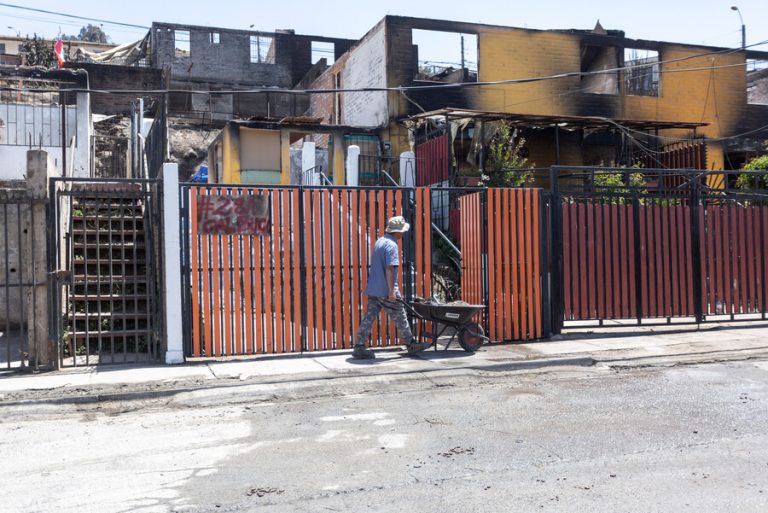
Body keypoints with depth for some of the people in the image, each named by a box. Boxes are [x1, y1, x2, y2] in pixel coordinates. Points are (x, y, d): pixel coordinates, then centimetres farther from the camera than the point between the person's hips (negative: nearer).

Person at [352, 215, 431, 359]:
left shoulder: (380, 241, 15)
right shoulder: (392, 245, -15)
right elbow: (389, 269, -23)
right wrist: (392, 291, -23)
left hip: (373, 289, 8)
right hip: (386, 290, -8)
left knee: (368, 318, 5)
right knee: (400, 319, 6)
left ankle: (359, 348, 1)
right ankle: (411, 345, 19)